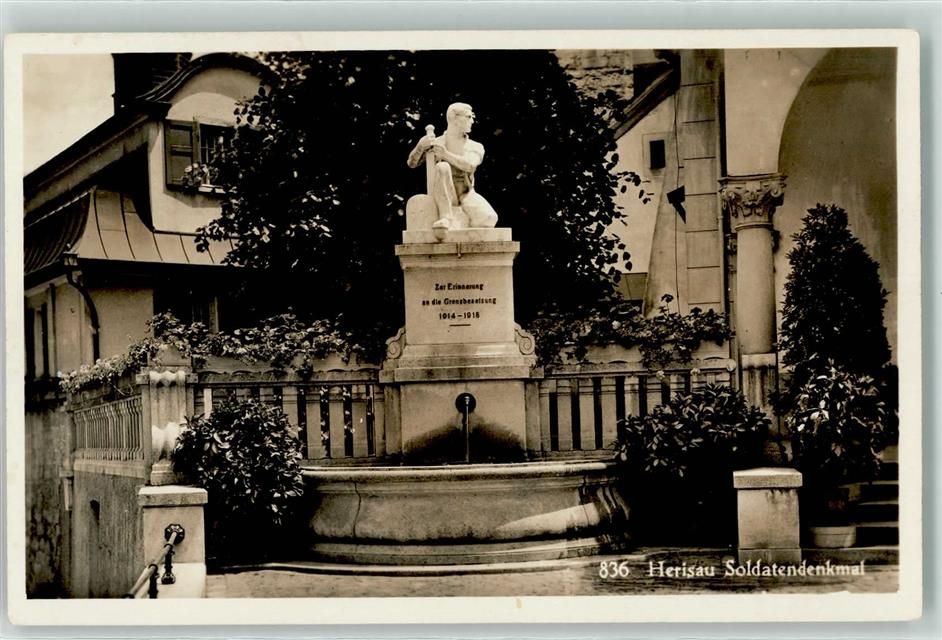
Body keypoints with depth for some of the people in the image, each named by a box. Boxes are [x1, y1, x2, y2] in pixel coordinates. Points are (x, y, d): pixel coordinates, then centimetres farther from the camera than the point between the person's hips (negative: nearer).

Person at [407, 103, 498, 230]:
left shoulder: (476, 147, 9)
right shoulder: (435, 143, 7)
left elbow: (469, 165, -13)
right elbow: (412, 163, -1)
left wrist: (446, 155, -27)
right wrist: (421, 145, -21)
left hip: (466, 195, 1)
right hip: (443, 197, -1)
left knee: (488, 219, -31)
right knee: (442, 167, -33)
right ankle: (445, 218, -35)